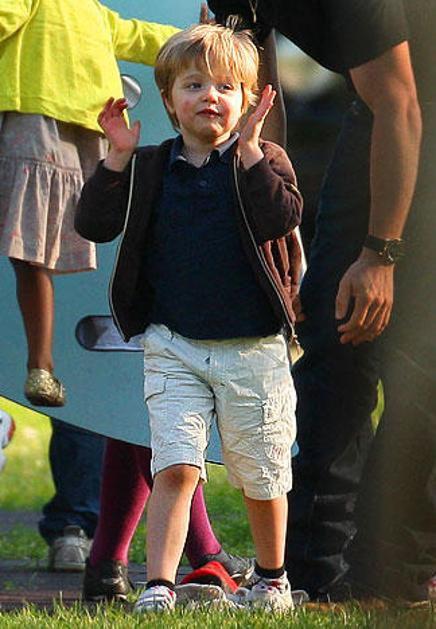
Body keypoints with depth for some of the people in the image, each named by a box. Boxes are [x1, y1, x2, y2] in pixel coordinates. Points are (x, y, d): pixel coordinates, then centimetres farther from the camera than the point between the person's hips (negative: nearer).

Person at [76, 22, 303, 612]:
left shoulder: (264, 162, 1)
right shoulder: (148, 169, 6)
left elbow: (282, 217, -18)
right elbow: (94, 225, -1)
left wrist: (248, 148, -21)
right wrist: (118, 158, -10)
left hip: (253, 348, -1)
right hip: (174, 345, 1)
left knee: (262, 476, 10)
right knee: (175, 467, -13)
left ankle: (272, 577, 31)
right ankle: (159, 586, -13)